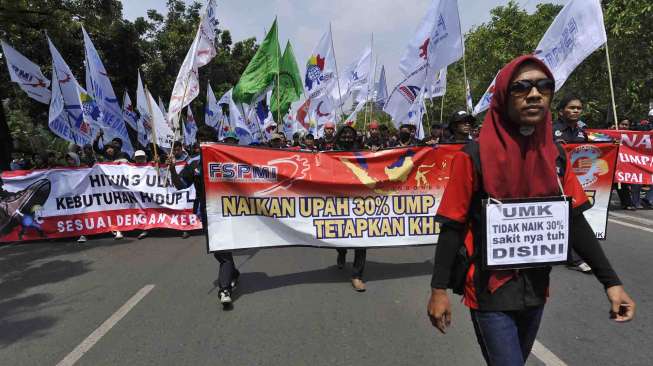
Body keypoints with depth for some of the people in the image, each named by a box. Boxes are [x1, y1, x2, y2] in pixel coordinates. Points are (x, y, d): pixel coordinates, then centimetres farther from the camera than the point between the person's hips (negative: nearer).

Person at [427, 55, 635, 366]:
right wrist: (439, 289, -13)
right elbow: (452, 227, -13)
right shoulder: (474, 157, -15)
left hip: (536, 289, 6)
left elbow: (574, 221, 4)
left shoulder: (555, 155, 1)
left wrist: (610, 280, -1)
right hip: (489, 290, -5)